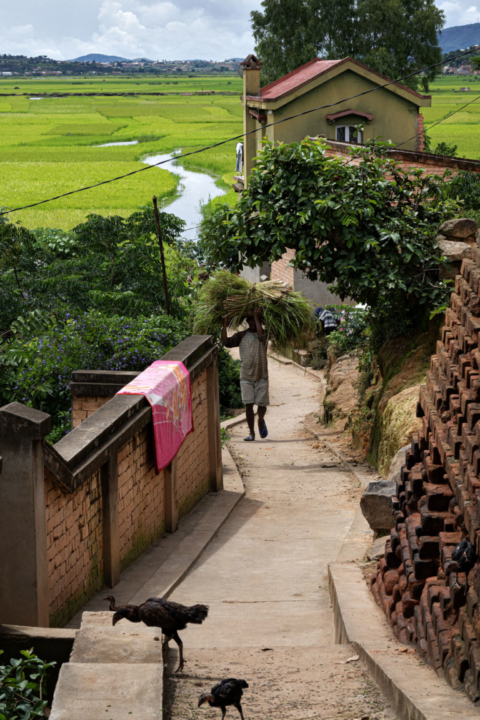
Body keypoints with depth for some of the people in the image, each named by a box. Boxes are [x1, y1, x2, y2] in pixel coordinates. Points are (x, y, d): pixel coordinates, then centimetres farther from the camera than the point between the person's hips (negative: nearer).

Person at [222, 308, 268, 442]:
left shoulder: (264, 334, 0)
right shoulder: (241, 335, 6)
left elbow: (261, 335, -25)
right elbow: (225, 342, -3)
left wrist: (256, 317, -21)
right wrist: (225, 325, -9)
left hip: (261, 375, -1)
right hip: (246, 376, 1)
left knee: (262, 403, 3)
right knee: (248, 404, -5)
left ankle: (261, 420, 36)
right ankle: (251, 433, 3)